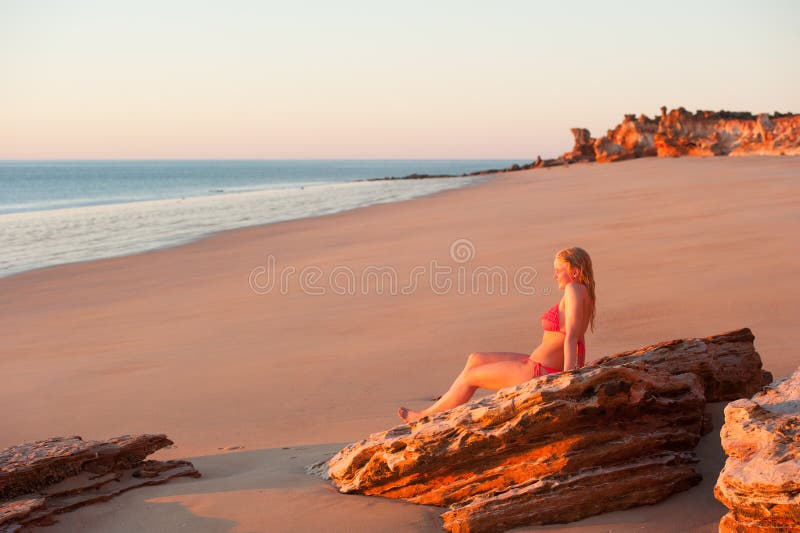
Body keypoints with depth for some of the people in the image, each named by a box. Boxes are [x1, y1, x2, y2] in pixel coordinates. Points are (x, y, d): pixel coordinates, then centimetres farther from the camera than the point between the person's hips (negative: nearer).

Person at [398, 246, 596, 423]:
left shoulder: (574, 289, -20)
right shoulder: (587, 293, 8)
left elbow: (571, 336, -29)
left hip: (540, 372, -9)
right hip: (544, 367, 9)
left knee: (470, 376, 8)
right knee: (475, 359, 18)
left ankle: (426, 416, 27)